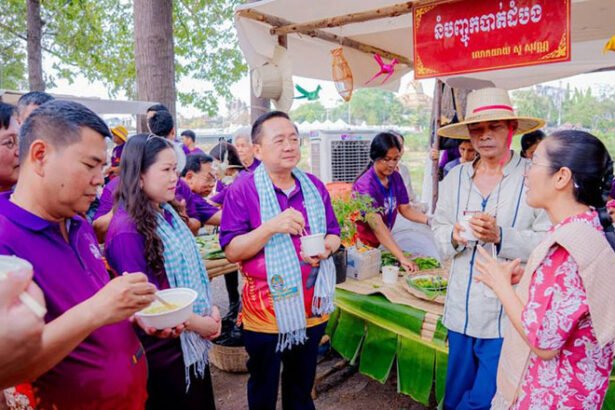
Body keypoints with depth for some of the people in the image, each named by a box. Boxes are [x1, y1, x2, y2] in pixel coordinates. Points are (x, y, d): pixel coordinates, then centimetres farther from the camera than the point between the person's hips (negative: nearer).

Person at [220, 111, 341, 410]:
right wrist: (272, 227, -29)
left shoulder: (314, 186, 2)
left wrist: (326, 247, -14)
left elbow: (333, 234, 9)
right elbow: (231, 251, -15)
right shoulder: (242, 190, -12)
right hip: (265, 313, -4)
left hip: (311, 309, 4)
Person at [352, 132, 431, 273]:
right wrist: (402, 258, -42)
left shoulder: (395, 178, -2)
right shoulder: (365, 185, -25)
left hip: (381, 245, 6)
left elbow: (405, 208, 3)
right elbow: (377, 226, -34)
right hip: (362, 246, -6)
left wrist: (428, 220, -17)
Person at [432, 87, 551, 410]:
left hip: (508, 314, -4)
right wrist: (454, 236, -12)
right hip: (461, 310, 5)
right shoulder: (455, 177, 5)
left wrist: (500, 236, -26)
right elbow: (438, 229, 9)